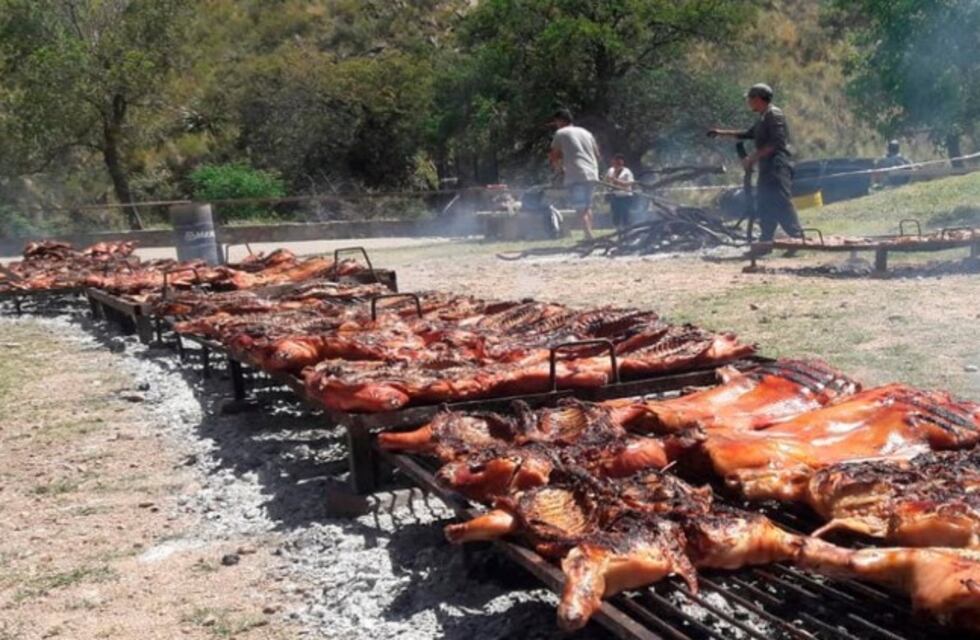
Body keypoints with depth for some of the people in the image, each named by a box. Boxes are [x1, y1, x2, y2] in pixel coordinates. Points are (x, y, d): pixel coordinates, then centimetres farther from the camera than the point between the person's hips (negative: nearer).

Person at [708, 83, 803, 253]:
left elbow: (776, 143, -18)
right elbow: (748, 134, 33)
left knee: (782, 204, -15)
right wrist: (722, 132, 33)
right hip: (768, 169, 10)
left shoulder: (774, 114, -9)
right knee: (765, 205, 8)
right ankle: (765, 243, 11)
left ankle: (798, 238, -15)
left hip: (778, 167, -10)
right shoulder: (763, 118, 20)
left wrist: (753, 158, -16)